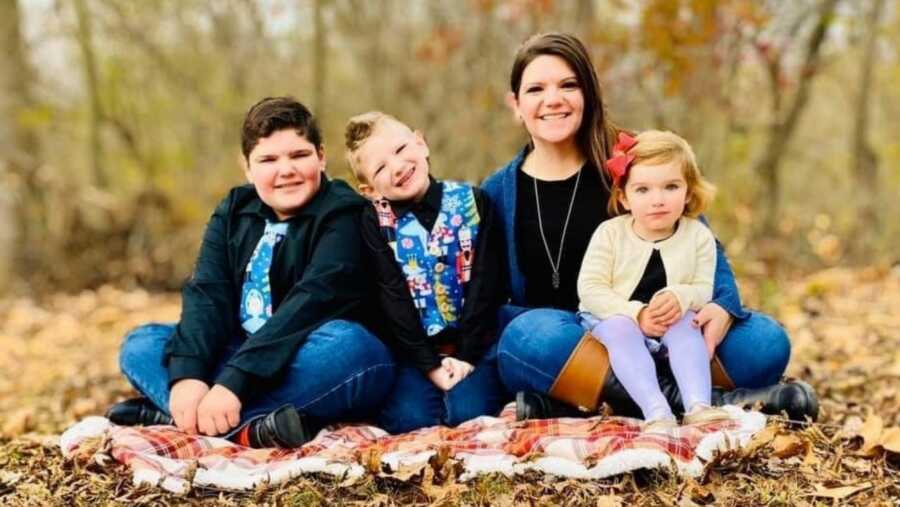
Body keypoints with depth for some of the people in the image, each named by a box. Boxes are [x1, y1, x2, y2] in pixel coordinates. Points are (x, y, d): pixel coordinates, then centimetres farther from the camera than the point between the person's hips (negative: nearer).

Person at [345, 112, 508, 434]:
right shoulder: (376, 222, -1)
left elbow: (485, 283, -5)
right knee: (408, 419, -22)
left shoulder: (471, 202, -1)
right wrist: (428, 365, -14)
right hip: (416, 349, 0)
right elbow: (392, 299, -7)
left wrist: (468, 356, -12)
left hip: (473, 343, 0)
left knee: (468, 414, -23)